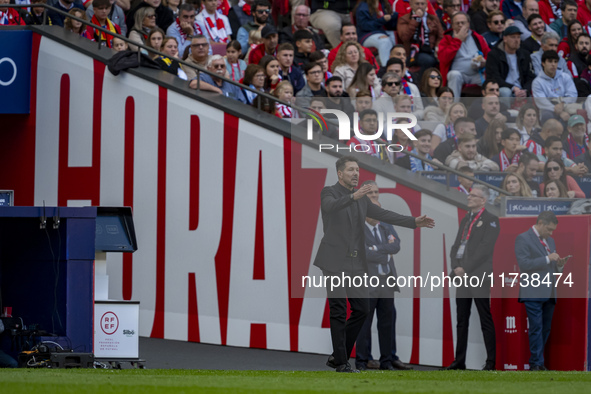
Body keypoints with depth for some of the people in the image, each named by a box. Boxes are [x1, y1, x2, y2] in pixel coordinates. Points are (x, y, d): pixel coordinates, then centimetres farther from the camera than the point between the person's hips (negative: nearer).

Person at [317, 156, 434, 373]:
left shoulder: (362, 199, 15)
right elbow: (330, 206, -27)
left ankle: (337, 355, 16)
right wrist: (353, 196, -45)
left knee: (361, 310, 4)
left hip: (356, 263, 7)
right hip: (335, 261, -7)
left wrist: (414, 222, -1)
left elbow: (383, 215, 10)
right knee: (338, 312, -6)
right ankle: (341, 362, -1)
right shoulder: (329, 192, -5)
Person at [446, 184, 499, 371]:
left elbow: (485, 249, -13)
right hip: (461, 274, 7)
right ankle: (459, 360, 12)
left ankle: (491, 361, -2)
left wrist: (466, 269, -14)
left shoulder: (490, 221, -4)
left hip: (479, 276, -7)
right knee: (461, 320, 8)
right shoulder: (466, 220, 19)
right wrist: (456, 267, -1)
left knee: (486, 320, -4)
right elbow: (456, 246, 16)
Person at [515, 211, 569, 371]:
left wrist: (559, 265, 3)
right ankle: (536, 363, -8)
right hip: (533, 293, -7)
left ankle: (537, 362, 11)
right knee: (536, 328, -9)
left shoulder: (550, 240, 21)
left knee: (545, 329, 6)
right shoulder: (523, 238, -3)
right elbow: (523, 264, -13)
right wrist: (547, 259, -16)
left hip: (549, 293, 7)